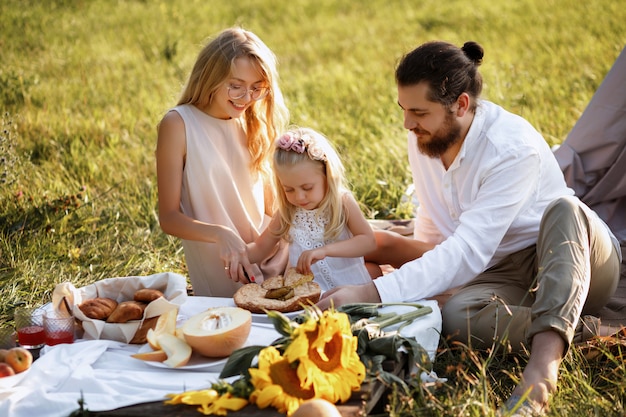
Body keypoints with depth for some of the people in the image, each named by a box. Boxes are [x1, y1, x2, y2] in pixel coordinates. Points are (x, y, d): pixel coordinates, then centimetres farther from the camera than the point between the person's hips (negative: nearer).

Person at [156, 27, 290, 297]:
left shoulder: (253, 125, 8)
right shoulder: (179, 124, -9)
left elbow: (271, 208, 10)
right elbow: (169, 218, -10)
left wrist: (284, 248, -10)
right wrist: (220, 235, -27)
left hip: (269, 268, 5)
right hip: (218, 285, -5)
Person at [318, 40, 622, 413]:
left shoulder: (516, 148, -26)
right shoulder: (424, 139, -2)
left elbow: (468, 253, -34)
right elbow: (432, 230, 14)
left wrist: (371, 294, -39)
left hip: (572, 257, -5)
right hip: (505, 272, 5)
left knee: (563, 209, -40)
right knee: (457, 316, -30)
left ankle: (545, 358, -56)